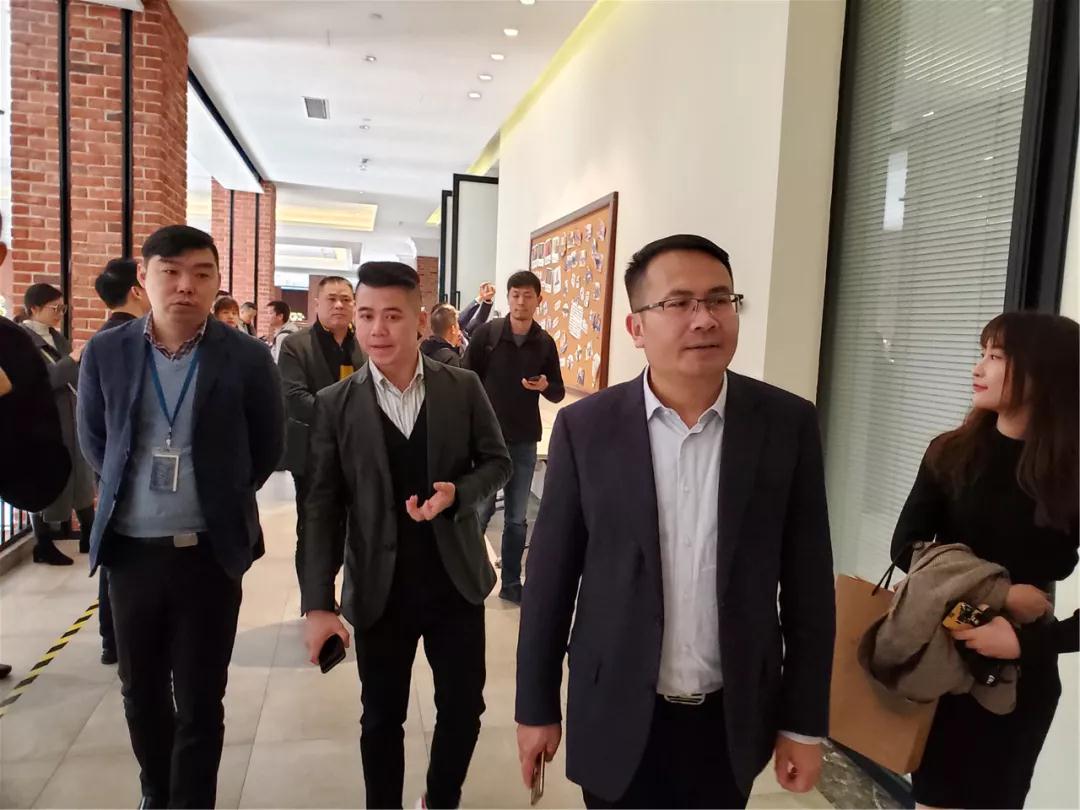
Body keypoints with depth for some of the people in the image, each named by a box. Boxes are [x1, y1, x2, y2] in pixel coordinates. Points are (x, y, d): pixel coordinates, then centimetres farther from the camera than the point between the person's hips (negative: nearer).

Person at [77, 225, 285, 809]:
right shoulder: (105, 353, -2)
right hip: (130, 550, 3)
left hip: (210, 552, -3)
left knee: (200, 702, 7)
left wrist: (222, 498, 7)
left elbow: (267, 449, 3)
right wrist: (127, 490, 10)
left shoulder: (247, 359, -9)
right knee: (141, 691, 20)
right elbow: (92, 439, 13)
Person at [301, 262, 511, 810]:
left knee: (463, 707, 14)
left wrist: (458, 494, -17)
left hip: (456, 580, 1)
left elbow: (497, 462, 4)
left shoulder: (463, 388, -4)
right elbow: (322, 508, -6)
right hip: (379, 590, -1)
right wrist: (318, 604, -11)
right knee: (382, 719, 14)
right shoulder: (335, 405, -5)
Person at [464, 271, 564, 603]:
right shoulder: (486, 333, -5)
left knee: (517, 518, 10)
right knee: (480, 512, 3)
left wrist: (545, 386, -15)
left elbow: (558, 393, 8)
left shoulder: (545, 343, 2)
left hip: (525, 441, 3)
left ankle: (511, 583, 22)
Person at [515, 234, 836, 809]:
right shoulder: (585, 428, -11)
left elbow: (807, 583, -3)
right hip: (616, 718, -1)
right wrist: (537, 706, 1)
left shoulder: (788, 424, -9)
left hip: (733, 720, 2)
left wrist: (804, 720, 1)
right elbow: (551, 576, -5)